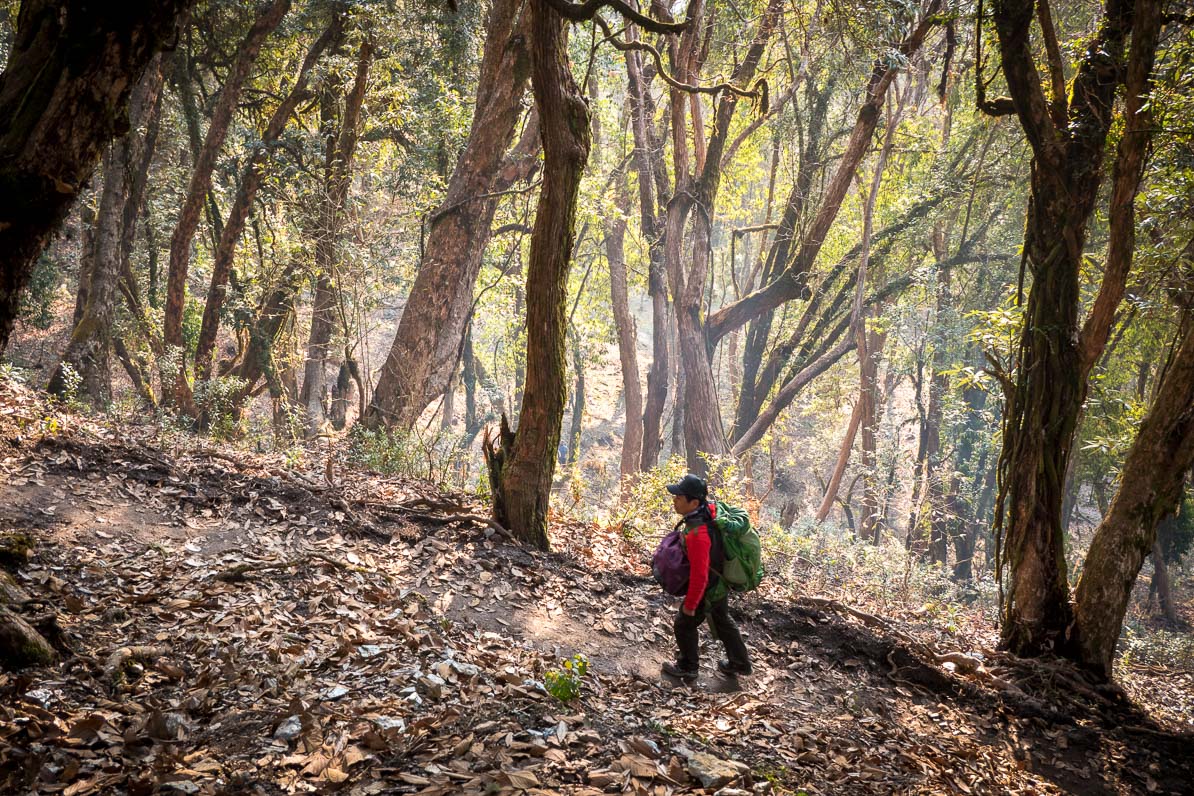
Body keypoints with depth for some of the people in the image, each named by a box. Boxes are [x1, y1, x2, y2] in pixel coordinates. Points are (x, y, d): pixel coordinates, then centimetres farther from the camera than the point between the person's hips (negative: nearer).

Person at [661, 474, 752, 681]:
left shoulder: (697, 534, -40)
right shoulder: (710, 510, -14)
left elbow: (699, 575, -35)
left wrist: (690, 605, -21)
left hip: (707, 590, -8)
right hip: (721, 584, 8)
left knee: (684, 625, 16)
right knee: (722, 621, 28)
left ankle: (688, 667, 37)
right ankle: (739, 663, 45)